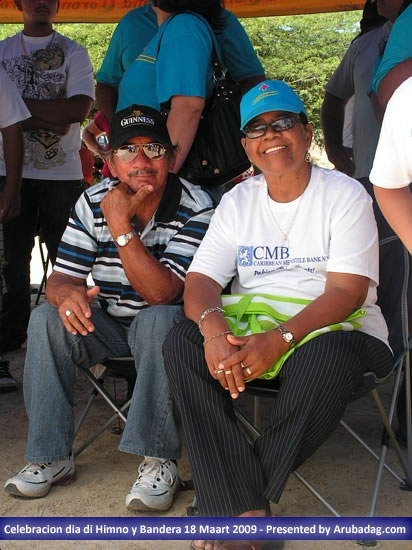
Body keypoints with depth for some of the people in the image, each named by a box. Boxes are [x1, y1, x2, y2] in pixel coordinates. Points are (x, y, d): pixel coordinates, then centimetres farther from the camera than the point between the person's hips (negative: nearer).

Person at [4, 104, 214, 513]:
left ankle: (159, 460, -27)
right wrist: (65, 293, -32)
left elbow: (161, 293, -27)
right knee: (46, 317, -21)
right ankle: (50, 457, -14)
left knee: (157, 320, -36)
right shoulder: (93, 203, -5)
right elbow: (60, 277, -6)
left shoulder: (195, 208, -18)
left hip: (165, 326, -4)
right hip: (106, 327, 4)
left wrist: (121, 226, -33)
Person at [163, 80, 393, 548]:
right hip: (247, 330, 4)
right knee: (181, 344, -25)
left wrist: (280, 339, -31)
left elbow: (347, 291, -14)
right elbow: (200, 281, 0)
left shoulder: (345, 194, -3)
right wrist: (213, 326, -26)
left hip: (332, 330, -4)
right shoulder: (237, 202, 11)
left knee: (325, 357, -38)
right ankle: (244, 509, -27)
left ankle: (256, 489, -16)